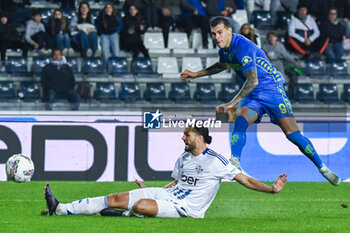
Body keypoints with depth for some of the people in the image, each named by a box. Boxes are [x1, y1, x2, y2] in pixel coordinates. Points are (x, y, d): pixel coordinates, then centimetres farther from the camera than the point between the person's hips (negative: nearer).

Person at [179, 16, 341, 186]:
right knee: (240, 120, -24)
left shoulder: (243, 47, -23)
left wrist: (232, 103, -32)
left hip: (272, 89, -7)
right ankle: (234, 163, -33)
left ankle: (322, 168, 2)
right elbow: (223, 65, 32)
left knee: (293, 134, -12)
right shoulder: (224, 49, 6)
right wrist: (196, 74, 31)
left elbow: (253, 81, -30)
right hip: (253, 96, 7)